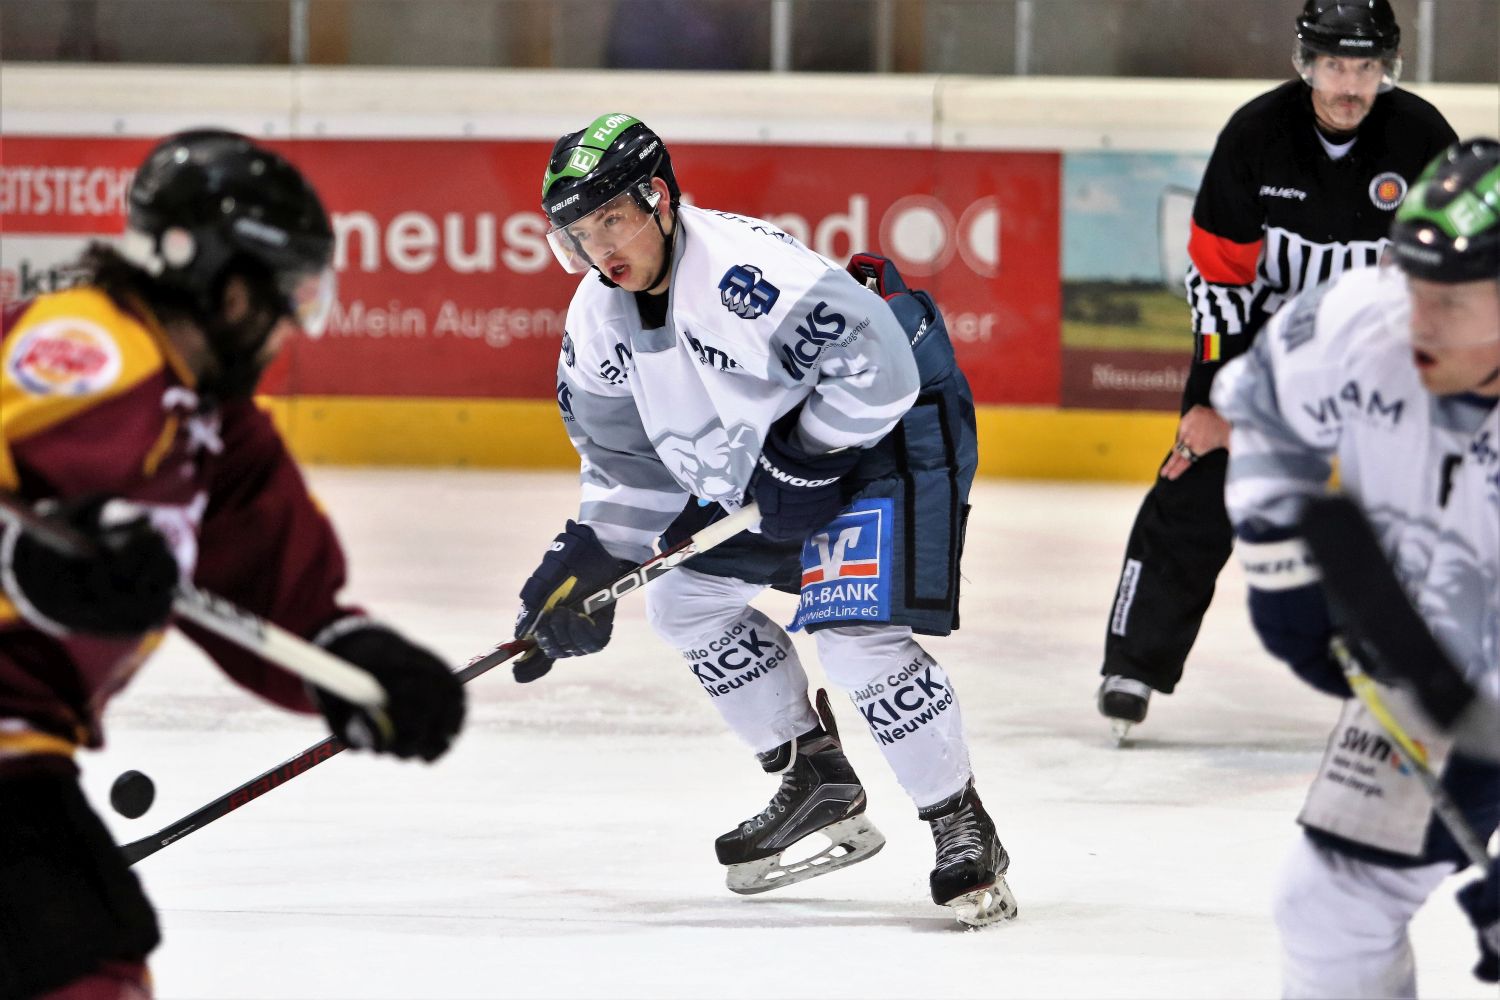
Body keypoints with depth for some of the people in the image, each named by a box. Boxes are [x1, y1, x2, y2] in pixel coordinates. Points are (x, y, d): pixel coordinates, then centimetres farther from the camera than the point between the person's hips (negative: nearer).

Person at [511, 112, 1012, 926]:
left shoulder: (742, 270, -33)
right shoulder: (601, 313, -3)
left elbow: (877, 363, -35)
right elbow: (626, 452, 10)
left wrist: (803, 460, -27)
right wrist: (592, 557, 2)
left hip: (888, 428, -10)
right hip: (769, 458, 10)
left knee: (856, 635, -22)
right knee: (683, 599, 14)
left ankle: (963, 831, -9)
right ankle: (819, 784, 24)